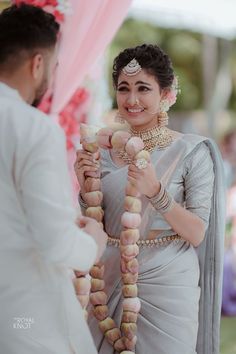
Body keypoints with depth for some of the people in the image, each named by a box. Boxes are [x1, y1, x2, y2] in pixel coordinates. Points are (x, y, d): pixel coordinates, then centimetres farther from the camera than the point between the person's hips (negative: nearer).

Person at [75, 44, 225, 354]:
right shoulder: (105, 151, 3)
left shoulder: (192, 151, -8)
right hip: (112, 279, 4)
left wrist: (156, 192, -26)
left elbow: (197, 234, -12)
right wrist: (86, 188, -9)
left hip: (165, 284, -4)